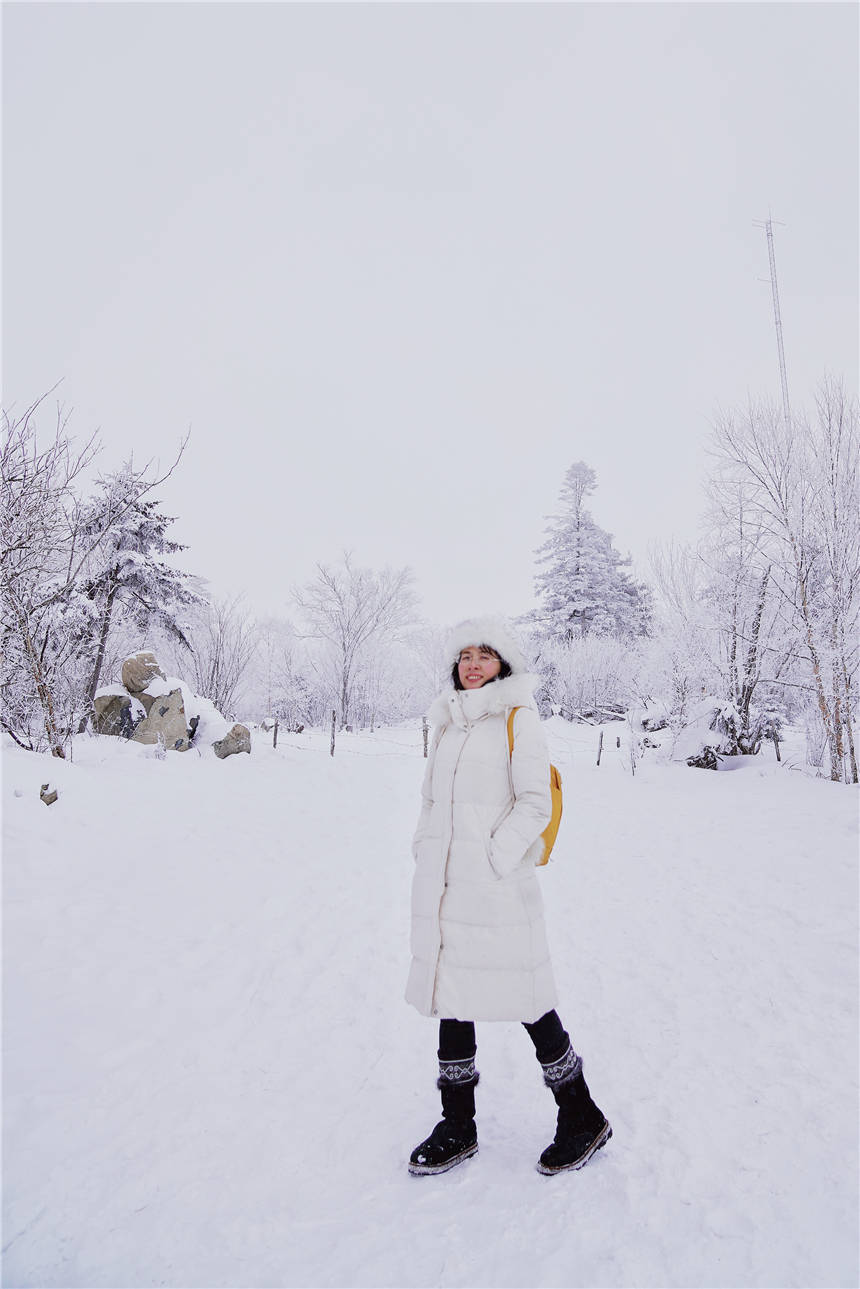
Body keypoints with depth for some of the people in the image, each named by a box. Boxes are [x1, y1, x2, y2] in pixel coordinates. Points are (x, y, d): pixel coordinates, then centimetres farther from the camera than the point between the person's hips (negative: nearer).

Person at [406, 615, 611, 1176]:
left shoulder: (518, 718, -5)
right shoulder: (449, 723, 15)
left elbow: (536, 803, -11)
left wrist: (493, 858, -16)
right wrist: (426, 852, 9)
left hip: (497, 888, -6)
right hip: (443, 887, 7)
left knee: (527, 1002, 3)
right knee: (450, 998, 13)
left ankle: (583, 1118, 26)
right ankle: (457, 1127, 30)